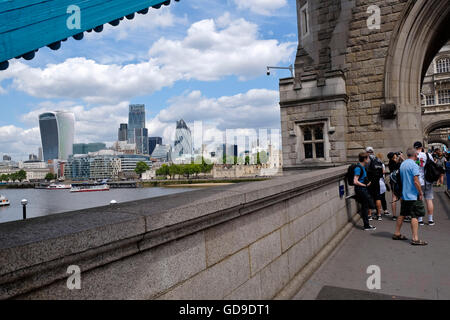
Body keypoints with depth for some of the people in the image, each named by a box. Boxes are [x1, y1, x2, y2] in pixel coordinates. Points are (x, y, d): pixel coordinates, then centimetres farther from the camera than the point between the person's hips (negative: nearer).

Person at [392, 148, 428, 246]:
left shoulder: (402, 164, 11)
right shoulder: (413, 165, -14)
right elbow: (416, 181, -20)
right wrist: (421, 193, -11)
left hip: (404, 194, 8)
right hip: (414, 195, -8)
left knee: (402, 214, 16)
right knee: (415, 216, -6)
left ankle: (396, 234, 22)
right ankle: (415, 239, -6)